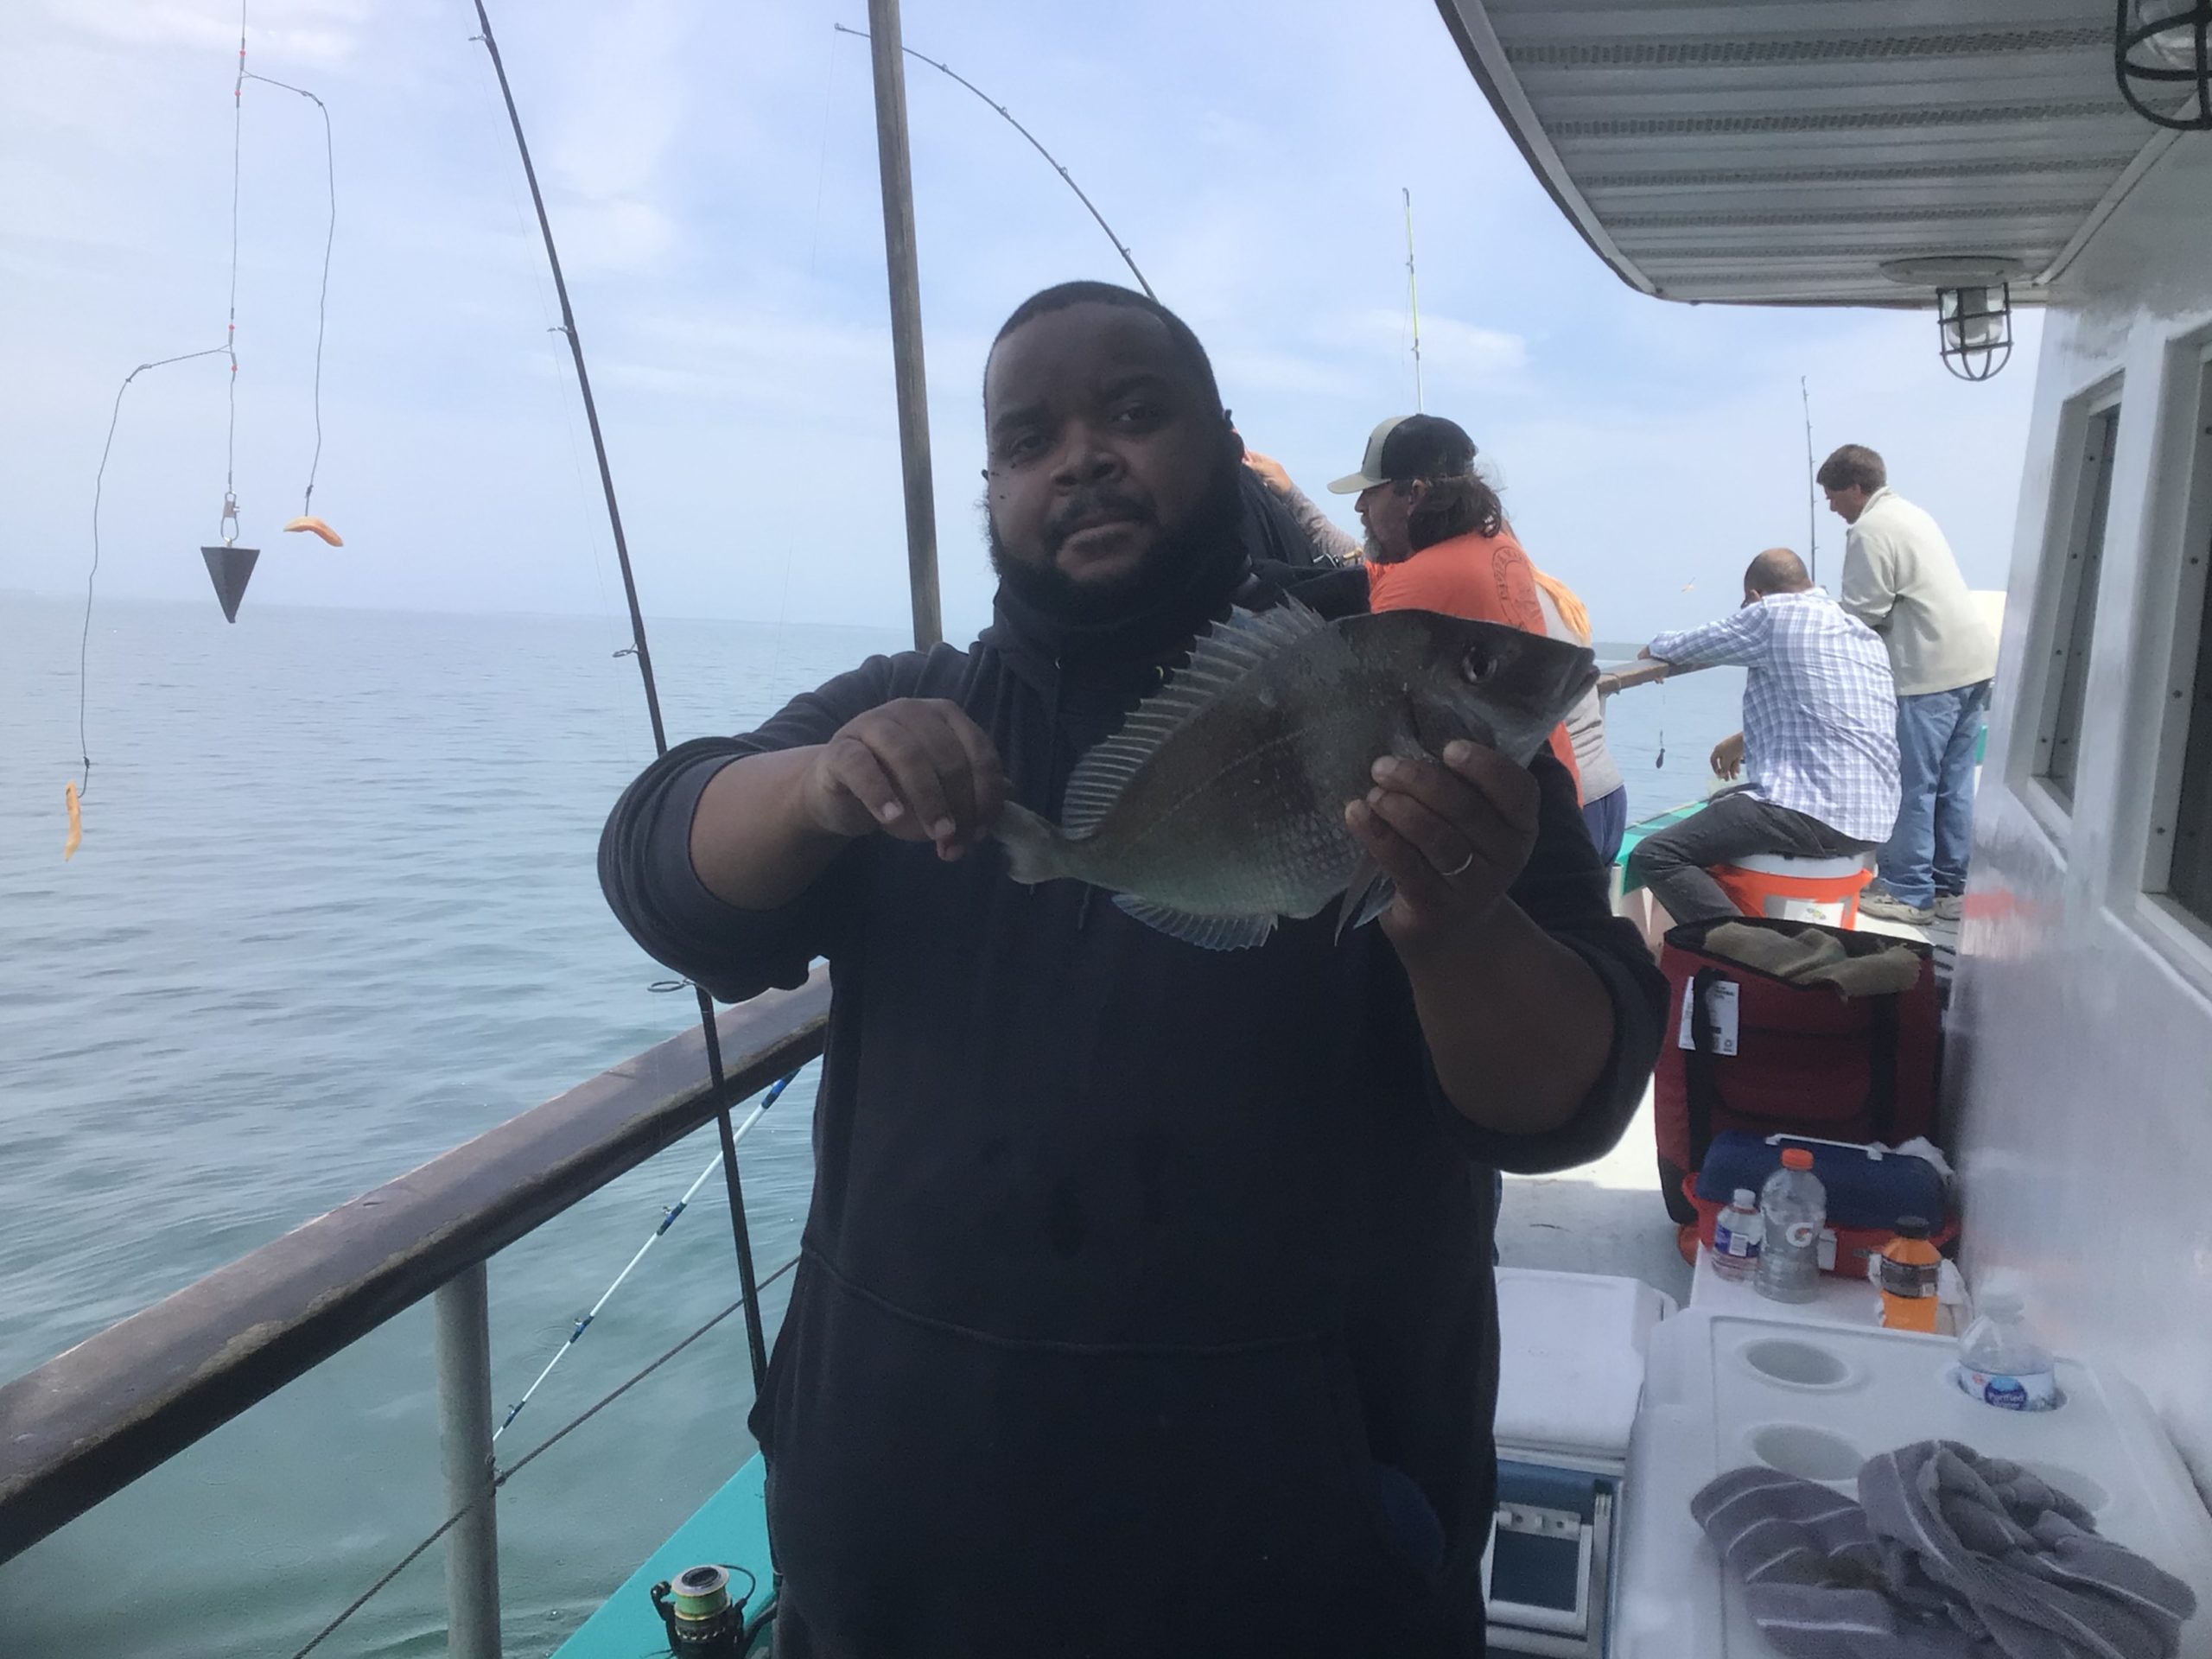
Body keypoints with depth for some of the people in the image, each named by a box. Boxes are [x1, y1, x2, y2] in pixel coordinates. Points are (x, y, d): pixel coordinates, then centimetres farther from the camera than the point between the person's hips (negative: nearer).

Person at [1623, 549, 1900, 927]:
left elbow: (1682, 649, 1)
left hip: (1815, 814, -10)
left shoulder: (1774, 614, -6)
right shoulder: (1862, 631, 19)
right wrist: (1747, 739, 41)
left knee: (1653, 857, -12)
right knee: (1723, 803, 35)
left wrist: (1655, 648, 23)